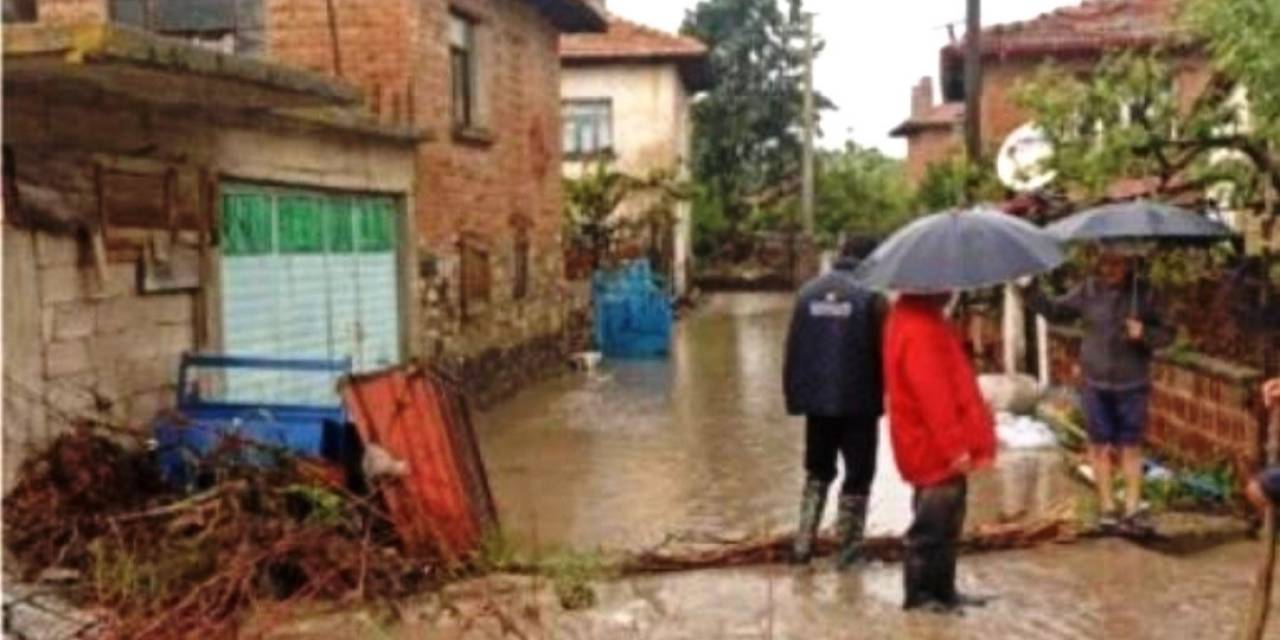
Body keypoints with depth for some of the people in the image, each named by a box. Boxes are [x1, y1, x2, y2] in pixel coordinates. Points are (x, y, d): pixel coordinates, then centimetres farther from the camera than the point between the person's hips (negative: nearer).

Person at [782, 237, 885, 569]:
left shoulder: (809, 290, 5)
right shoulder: (870, 295, -9)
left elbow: (792, 349, 6)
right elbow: (881, 351, -8)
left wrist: (794, 396, 11)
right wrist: (882, 395, 5)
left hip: (816, 399, 5)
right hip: (858, 400, -4)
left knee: (817, 471, 17)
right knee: (858, 473, 7)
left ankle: (803, 543, 12)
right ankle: (847, 547, 8)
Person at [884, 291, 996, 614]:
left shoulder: (922, 320, 15)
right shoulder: (919, 329, -21)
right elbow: (932, 395, -26)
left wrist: (959, 443, 22)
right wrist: (954, 447, -24)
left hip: (936, 447, 11)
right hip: (934, 449, -11)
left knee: (945, 524, 16)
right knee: (933, 525, -1)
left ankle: (942, 590, 25)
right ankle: (919, 594, 9)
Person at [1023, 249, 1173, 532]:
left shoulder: (1143, 294, -3)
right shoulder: (1087, 291, 0)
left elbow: (1166, 334, -1)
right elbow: (1056, 312, 9)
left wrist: (1144, 333, -20)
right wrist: (1032, 294, -4)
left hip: (1132, 384, -1)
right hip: (1096, 382, 1)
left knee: (1131, 445, 4)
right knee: (1101, 445, 7)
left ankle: (1133, 508, 12)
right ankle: (1107, 507, 18)